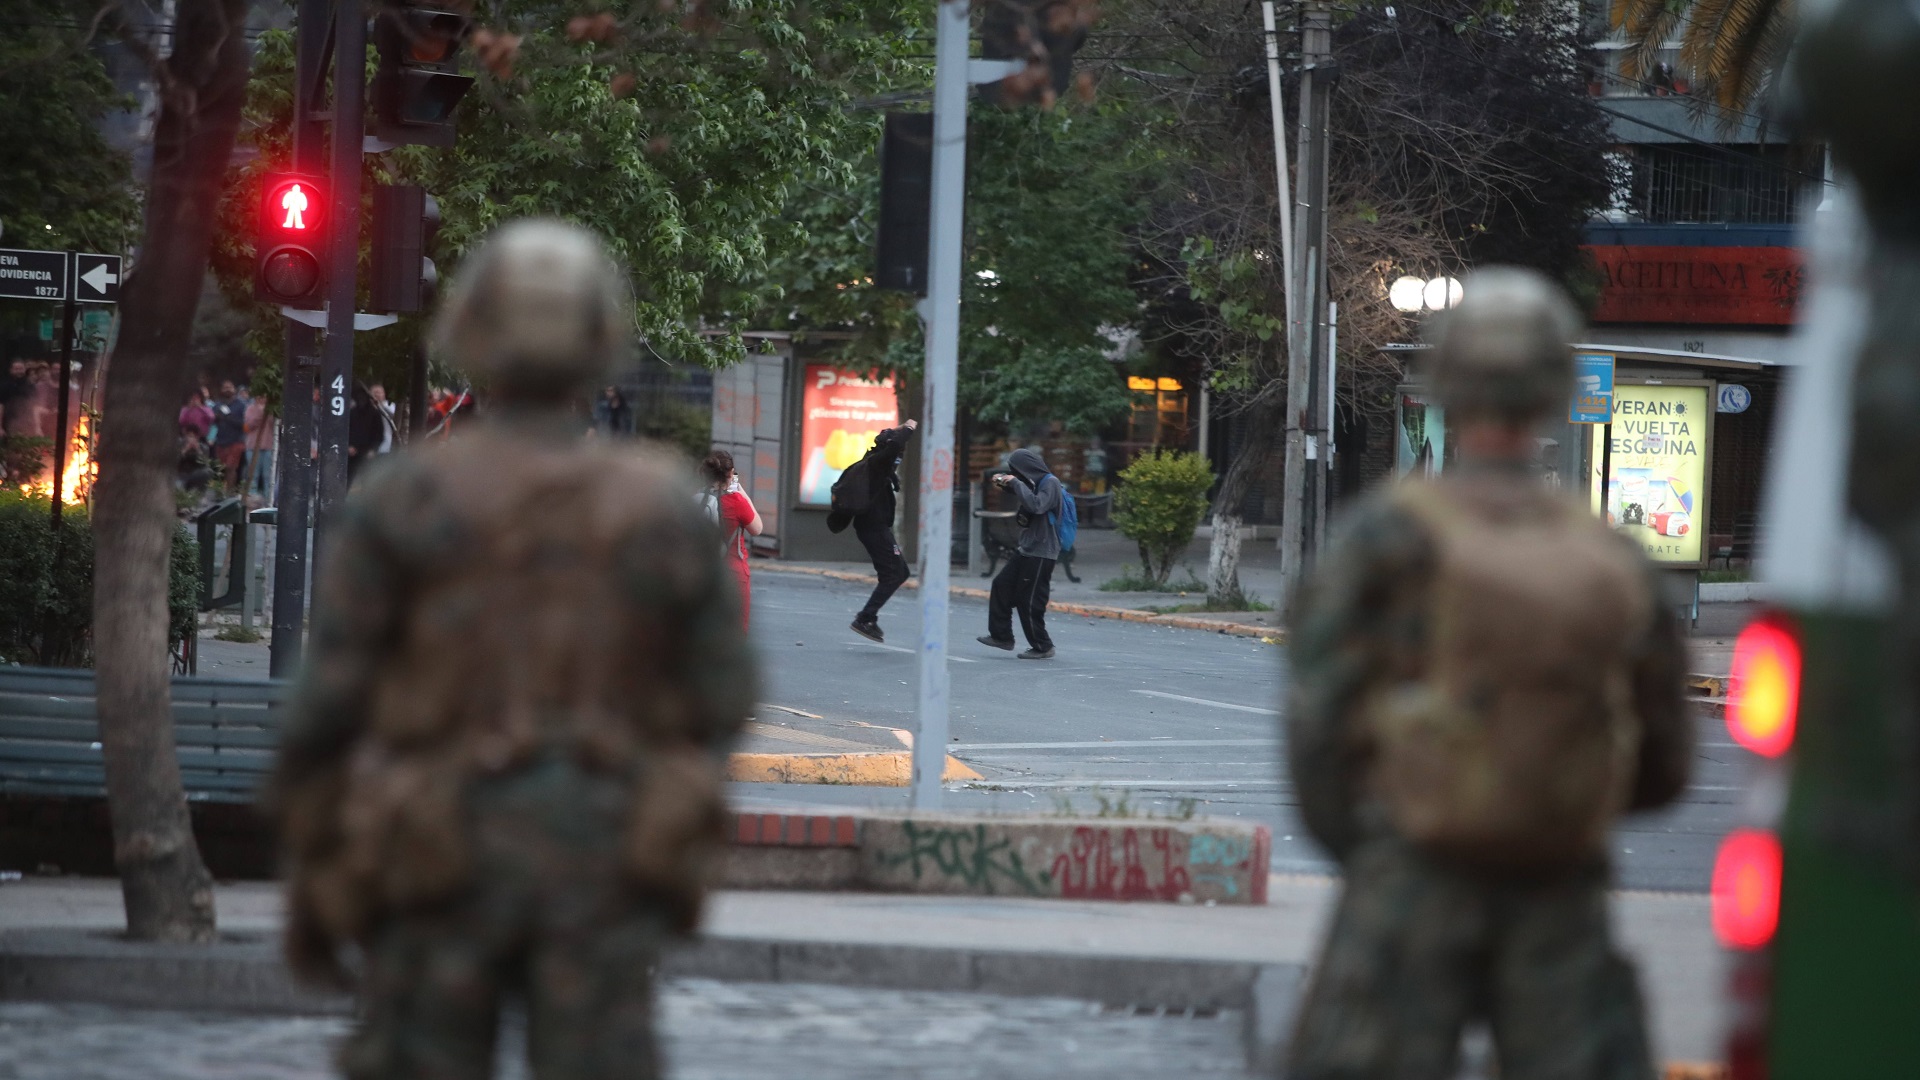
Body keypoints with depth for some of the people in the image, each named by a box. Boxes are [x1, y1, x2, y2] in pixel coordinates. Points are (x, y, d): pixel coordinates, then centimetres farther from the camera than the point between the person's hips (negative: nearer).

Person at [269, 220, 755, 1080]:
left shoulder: (399, 504, -6)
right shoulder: (664, 510, 0)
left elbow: (329, 705, -6)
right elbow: (721, 697, 6)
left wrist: (307, 879, 4)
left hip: (443, 866, -1)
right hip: (600, 869, 1)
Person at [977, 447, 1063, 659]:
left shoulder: (1051, 483, -15)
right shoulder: (1037, 482, 12)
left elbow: (1036, 505, -30)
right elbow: (1025, 493, 32)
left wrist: (1016, 483, -21)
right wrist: (1005, 484, 13)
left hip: (1041, 553, -10)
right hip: (1027, 550, 10)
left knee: (1030, 602, -6)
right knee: (1002, 585, 10)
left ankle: (1042, 647, 4)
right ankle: (1001, 636, 17)